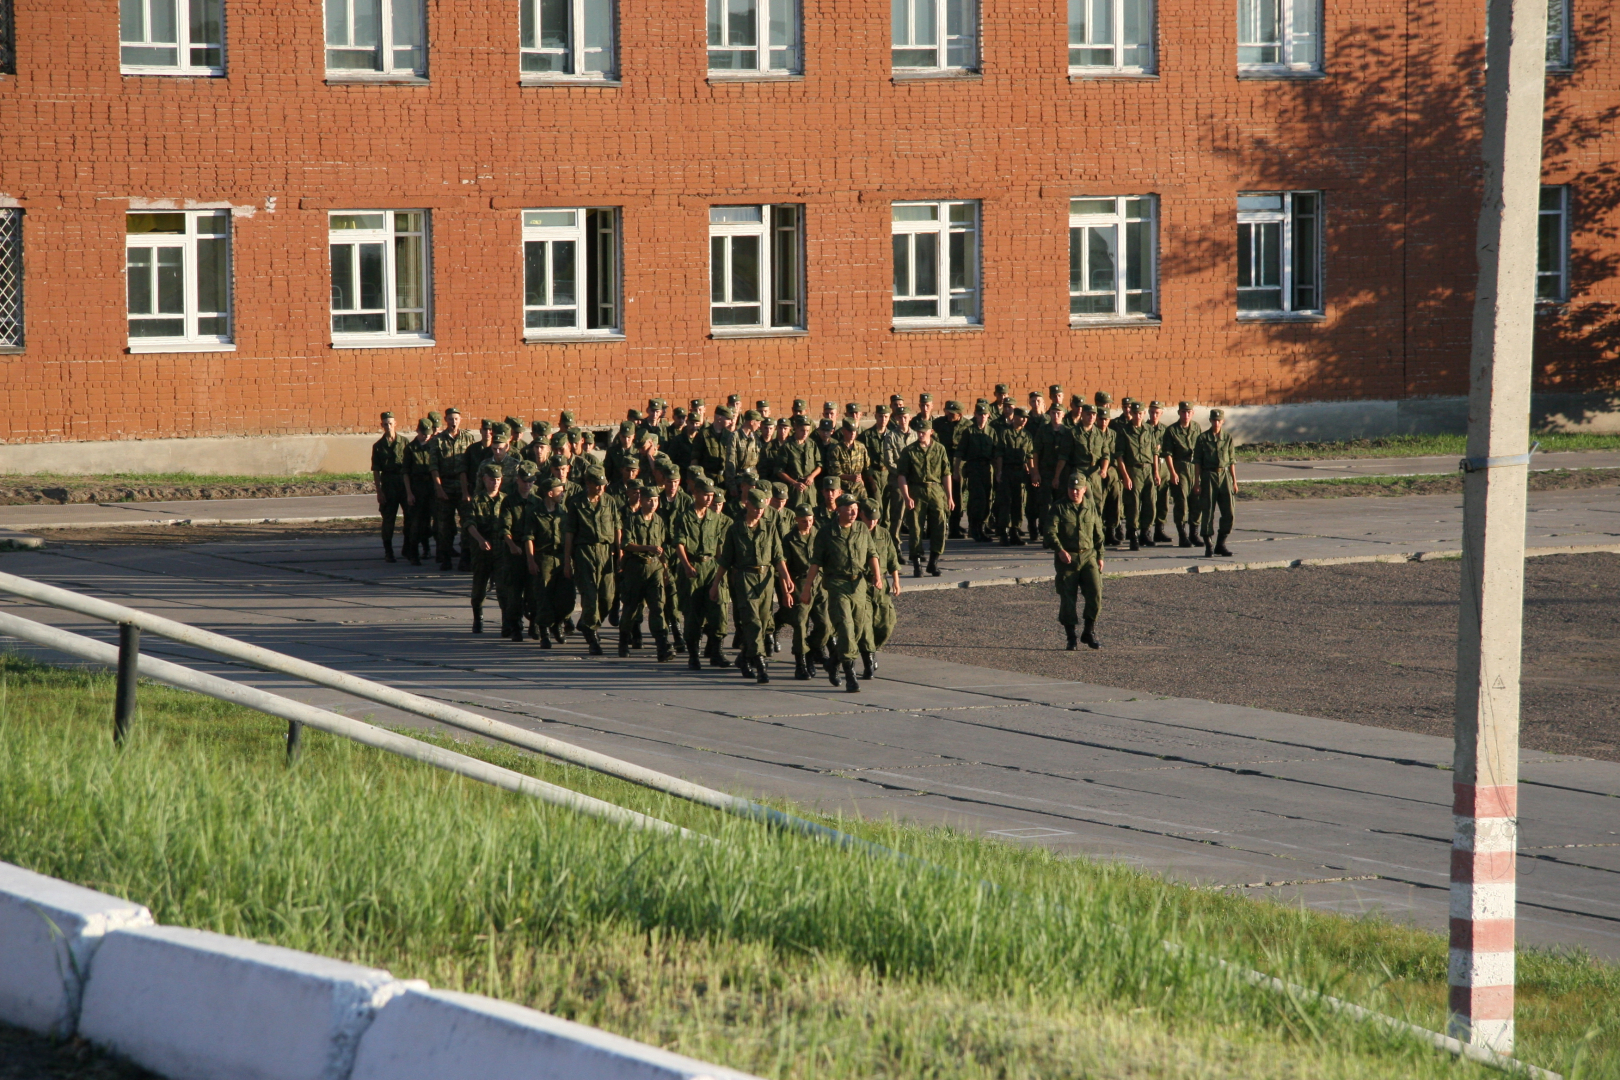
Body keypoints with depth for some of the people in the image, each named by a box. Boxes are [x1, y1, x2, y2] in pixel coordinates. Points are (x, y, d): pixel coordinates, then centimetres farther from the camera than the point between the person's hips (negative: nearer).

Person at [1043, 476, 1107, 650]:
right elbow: (1051, 532, -7)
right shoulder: (1059, 508, 2)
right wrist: (1060, 550, -22)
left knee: (1095, 593, -12)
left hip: (1088, 556, 2)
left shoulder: (1091, 508, 12)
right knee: (1067, 598, -3)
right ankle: (1071, 637, 8)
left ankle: (1090, 632, 2)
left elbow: (1098, 534, 19)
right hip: (1067, 558, -2)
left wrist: (1100, 556, 12)